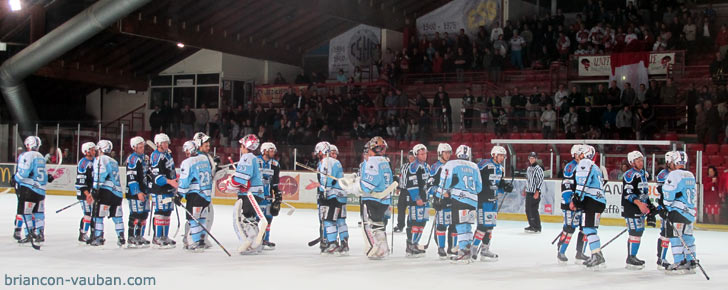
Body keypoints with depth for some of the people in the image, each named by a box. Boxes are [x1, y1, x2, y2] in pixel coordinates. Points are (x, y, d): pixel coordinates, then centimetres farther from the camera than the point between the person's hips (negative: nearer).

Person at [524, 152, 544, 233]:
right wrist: (525, 189, 24)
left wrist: (537, 191, -21)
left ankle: (537, 227, -6)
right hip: (528, 192, 9)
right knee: (528, 210, 9)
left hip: (535, 193, -9)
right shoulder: (529, 168, 17)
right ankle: (532, 225, 17)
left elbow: (540, 181, -16)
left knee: (533, 210, -11)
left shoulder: (538, 169, -10)